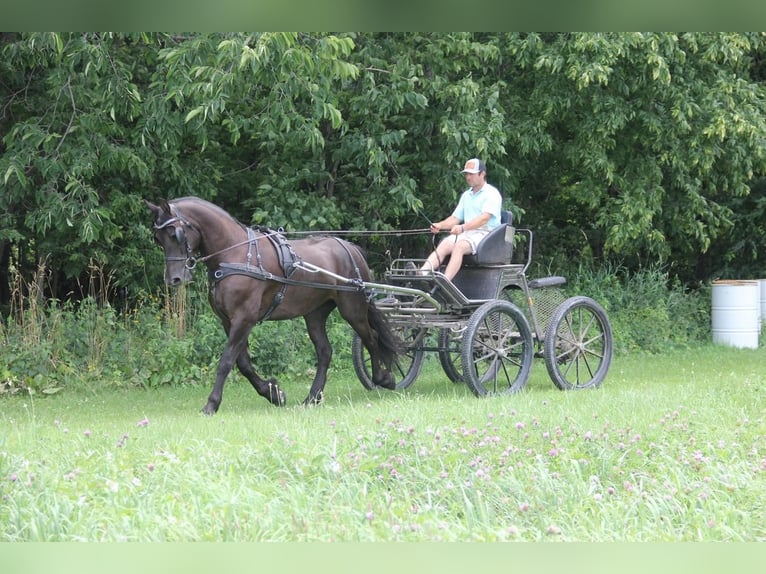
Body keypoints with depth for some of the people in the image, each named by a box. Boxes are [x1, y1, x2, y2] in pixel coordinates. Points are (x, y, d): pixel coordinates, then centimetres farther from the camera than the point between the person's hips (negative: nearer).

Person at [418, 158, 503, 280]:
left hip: (486, 233, -6)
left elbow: (484, 218, -17)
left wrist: (463, 228, -30)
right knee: (445, 244, -22)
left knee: (459, 246, -33)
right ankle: (421, 273, -43)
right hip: (466, 234, 6)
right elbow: (455, 218, 20)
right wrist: (440, 225, -2)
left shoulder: (492, 194, -2)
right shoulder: (466, 195, 24)